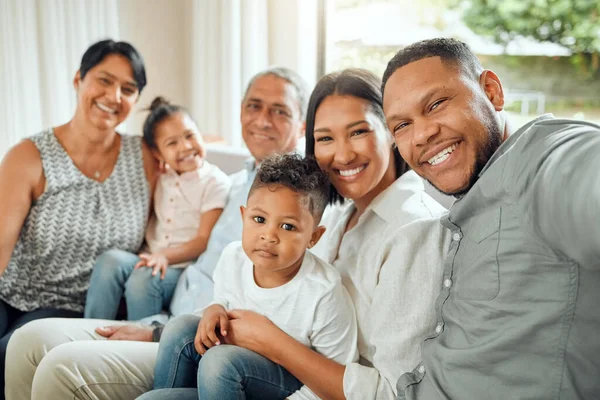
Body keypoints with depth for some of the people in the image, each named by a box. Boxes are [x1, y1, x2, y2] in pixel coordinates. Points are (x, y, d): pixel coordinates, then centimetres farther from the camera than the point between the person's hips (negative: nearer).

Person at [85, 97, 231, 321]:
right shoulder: (159, 179, 15)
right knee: (110, 260, -25)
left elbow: (204, 240, -9)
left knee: (143, 280, -34)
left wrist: (165, 256, -23)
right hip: (151, 260, 5)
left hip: (183, 267, -5)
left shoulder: (216, 182, -3)